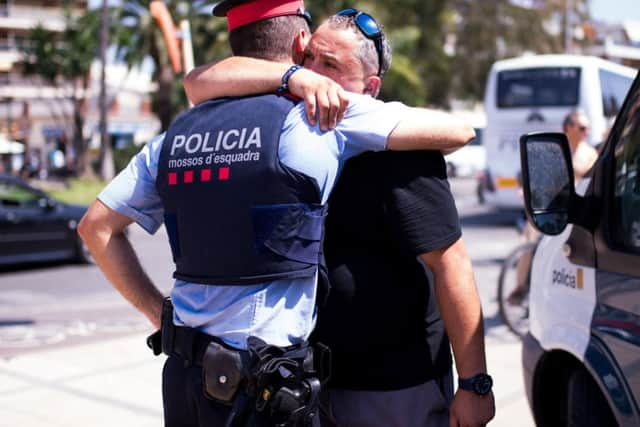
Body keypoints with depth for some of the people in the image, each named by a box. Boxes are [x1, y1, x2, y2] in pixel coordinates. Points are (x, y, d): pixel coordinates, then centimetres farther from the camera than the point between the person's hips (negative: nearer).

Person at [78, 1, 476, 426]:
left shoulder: (176, 136, 8)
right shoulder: (318, 118, -9)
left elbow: (96, 226, 12)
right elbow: (457, 131, -6)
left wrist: (160, 312, 11)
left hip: (183, 372, 6)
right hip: (259, 386, -6)